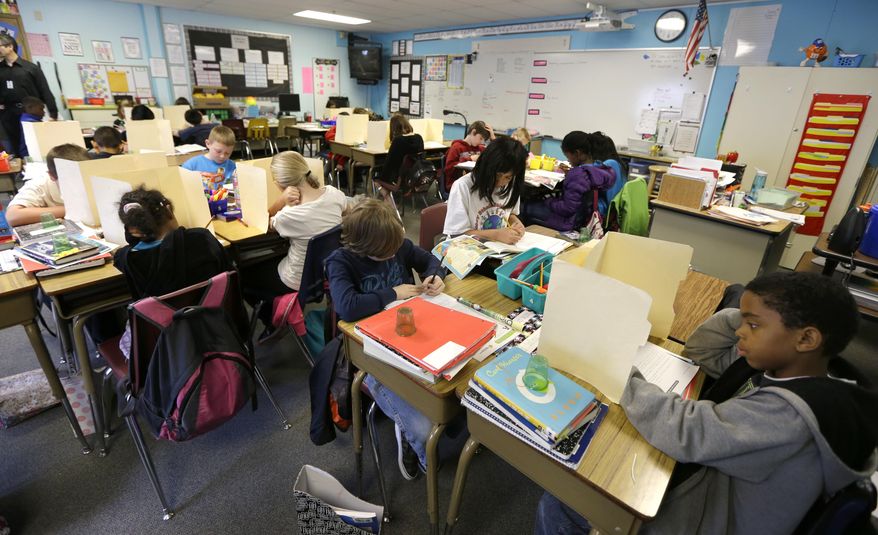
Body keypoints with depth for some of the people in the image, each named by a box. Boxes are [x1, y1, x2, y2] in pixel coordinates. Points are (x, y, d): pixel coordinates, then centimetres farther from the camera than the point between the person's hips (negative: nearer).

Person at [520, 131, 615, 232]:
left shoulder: (578, 174, -28)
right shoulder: (600, 170, -3)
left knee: (526, 208, 3)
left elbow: (567, 209, -26)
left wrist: (548, 201, -11)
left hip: (572, 221, -9)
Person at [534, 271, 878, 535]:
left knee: (558, 506, -6)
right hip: (703, 477, 9)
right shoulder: (778, 365, -5)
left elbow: (686, 432, -36)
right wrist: (749, 313, -11)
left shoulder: (790, 413, -33)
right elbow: (701, 349, 5)